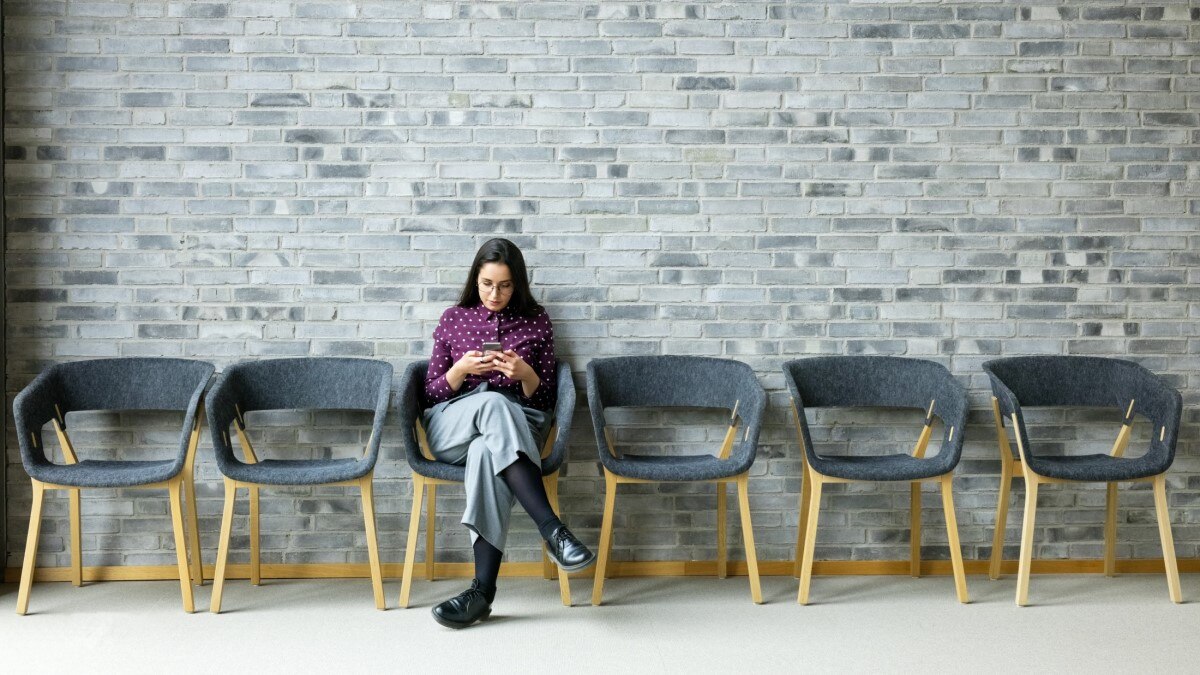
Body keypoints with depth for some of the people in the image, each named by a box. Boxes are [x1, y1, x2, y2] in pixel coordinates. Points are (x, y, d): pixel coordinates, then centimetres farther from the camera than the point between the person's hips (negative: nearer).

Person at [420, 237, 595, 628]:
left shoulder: (536, 322, 13)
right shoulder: (454, 319, 14)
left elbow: (545, 399, 10)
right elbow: (432, 394, 12)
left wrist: (525, 374, -12)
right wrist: (460, 369, -9)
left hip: (516, 427, 0)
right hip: (451, 430, 0)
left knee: (487, 451, -41)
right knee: (492, 401, -39)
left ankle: (483, 589, -50)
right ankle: (552, 530, -49)